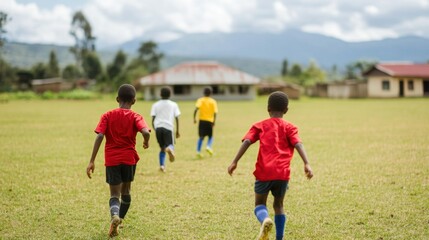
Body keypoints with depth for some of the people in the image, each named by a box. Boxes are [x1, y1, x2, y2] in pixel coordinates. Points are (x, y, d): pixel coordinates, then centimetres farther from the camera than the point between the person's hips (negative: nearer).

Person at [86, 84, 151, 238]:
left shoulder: (107, 116, 0)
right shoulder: (135, 117, -3)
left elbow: (99, 137, -11)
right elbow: (146, 132, -22)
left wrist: (92, 161, -11)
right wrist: (146, 142, 2)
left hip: (111, 160, 0)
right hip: (129, 159, 0)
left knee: (114, 194, 2)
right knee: (125, 191, 21)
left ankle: (114, 216, -28)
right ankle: (120, 220, 32)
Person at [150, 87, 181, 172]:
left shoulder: (155, 105, 14)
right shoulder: (173, 105, 13)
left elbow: (153, 119, 7)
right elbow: (177, 118, 7)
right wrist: (177, 131, 12)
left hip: (158, 127, 2)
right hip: (168, 127, -2)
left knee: (162, 147, 15)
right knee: (170, 145, -1)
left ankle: (162, 165, 2)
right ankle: (169, 149, -39)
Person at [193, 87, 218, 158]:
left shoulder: (200, 100, 2)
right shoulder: (213, 101, 3)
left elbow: (196, 109, -15)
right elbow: (215, 113, -6)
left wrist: (194, 118, -12)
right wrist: (214, 122, -1)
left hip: (202, 120, 0)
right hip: (210, 121, 0)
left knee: (201, 137, 8)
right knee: (210, 136, 17)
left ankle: (198, 151, -7)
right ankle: (209, 146, -9)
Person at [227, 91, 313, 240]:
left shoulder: (259, 126, 14)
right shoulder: (289, 127, 13)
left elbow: (247, 141, -2)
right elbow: (298, 144, -5)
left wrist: (235, 162, -7)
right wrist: (306, 164, -14)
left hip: (264, 172, -1)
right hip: (283, 173, 1)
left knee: (259, 203, 15)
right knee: (278, 204, 20)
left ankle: (265, 220, -19)